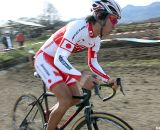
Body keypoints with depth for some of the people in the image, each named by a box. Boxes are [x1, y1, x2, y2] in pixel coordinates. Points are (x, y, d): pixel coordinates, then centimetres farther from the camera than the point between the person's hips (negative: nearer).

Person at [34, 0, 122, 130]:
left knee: (76, 99, 6)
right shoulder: (78, 28, -31)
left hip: (58, 62, 8)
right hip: (44, 59, -8)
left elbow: (93, 63, 6)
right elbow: (59, 59, -39)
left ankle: (49, 115, 30)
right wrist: (81, 76, -53)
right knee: (66, 100, -19)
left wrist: (108, 79, -10)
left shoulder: (96, 39, -5)